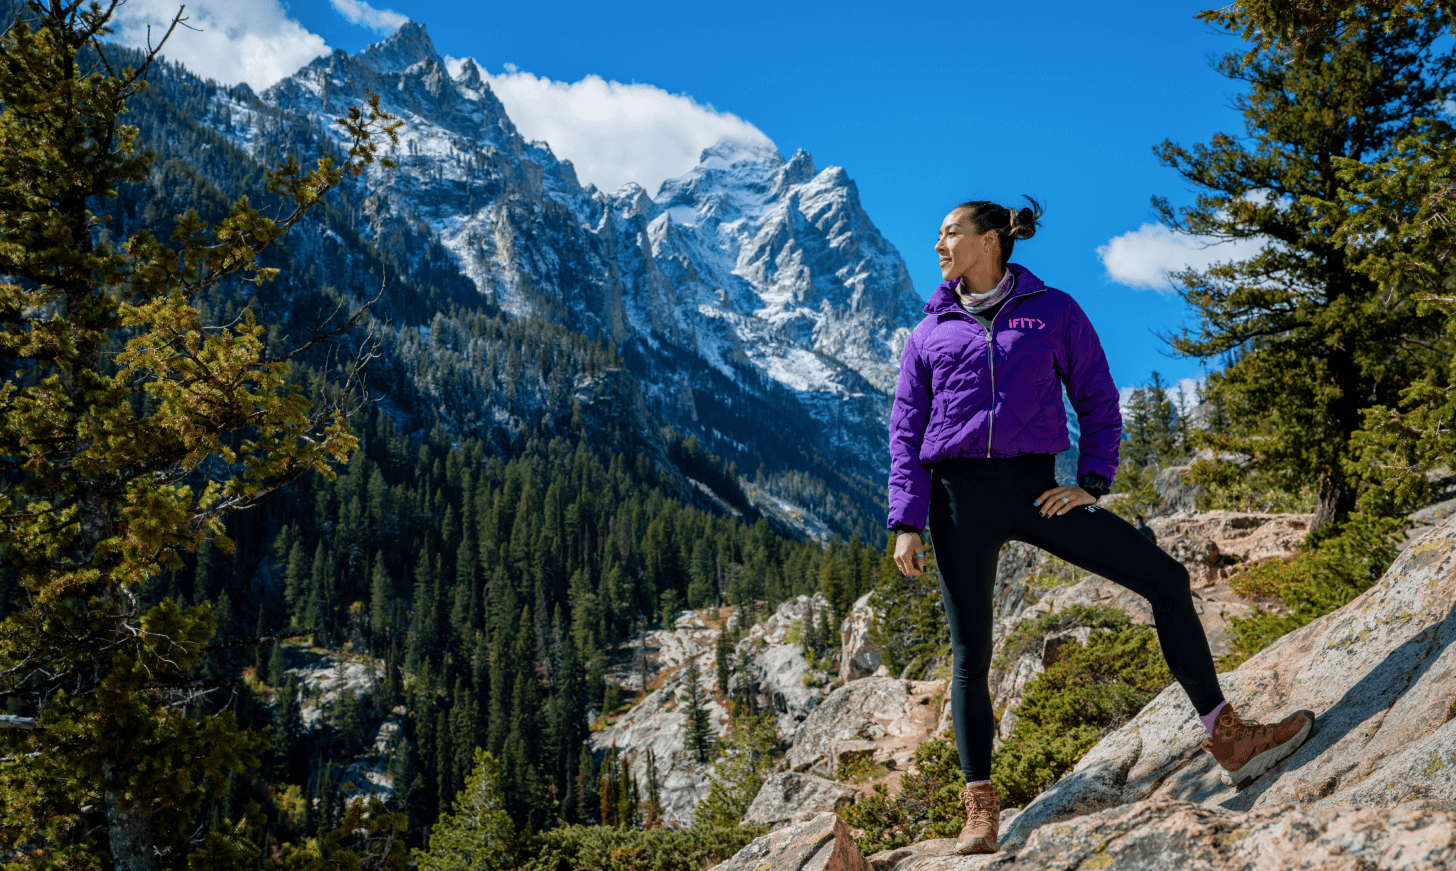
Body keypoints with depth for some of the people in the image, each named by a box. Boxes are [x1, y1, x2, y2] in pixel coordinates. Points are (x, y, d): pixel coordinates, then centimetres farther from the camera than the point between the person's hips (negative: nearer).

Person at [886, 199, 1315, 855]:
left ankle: (1227, 739, 2)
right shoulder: (929, 333, 11)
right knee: (970, 654, 1)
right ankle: (980, 809, 10)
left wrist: (1091, 482, -4)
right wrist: (906, 524, -3)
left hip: (1034, 487, 0)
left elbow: (1099, 402, 10)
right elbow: (906, 435, 7)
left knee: (1165, 579, -8)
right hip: (958, 494, 0)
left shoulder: (1054, 310, 9)